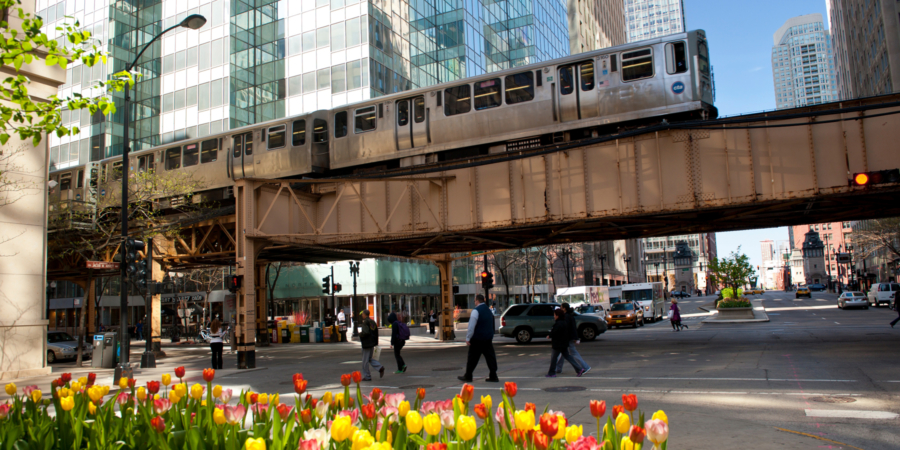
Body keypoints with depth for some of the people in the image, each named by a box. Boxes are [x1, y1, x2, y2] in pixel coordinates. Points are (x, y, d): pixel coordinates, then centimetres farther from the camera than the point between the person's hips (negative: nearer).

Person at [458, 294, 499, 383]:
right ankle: (493, 376, 4)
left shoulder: (476, 311, -14)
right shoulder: (488, 310, 13)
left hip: (477, 339, -7)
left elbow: (471, 326, -17)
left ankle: (468, 376, 10)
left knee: (472, 358, 3)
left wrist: (468, 338, -12)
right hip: (488, 338, 7)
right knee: (490, 356, 7)